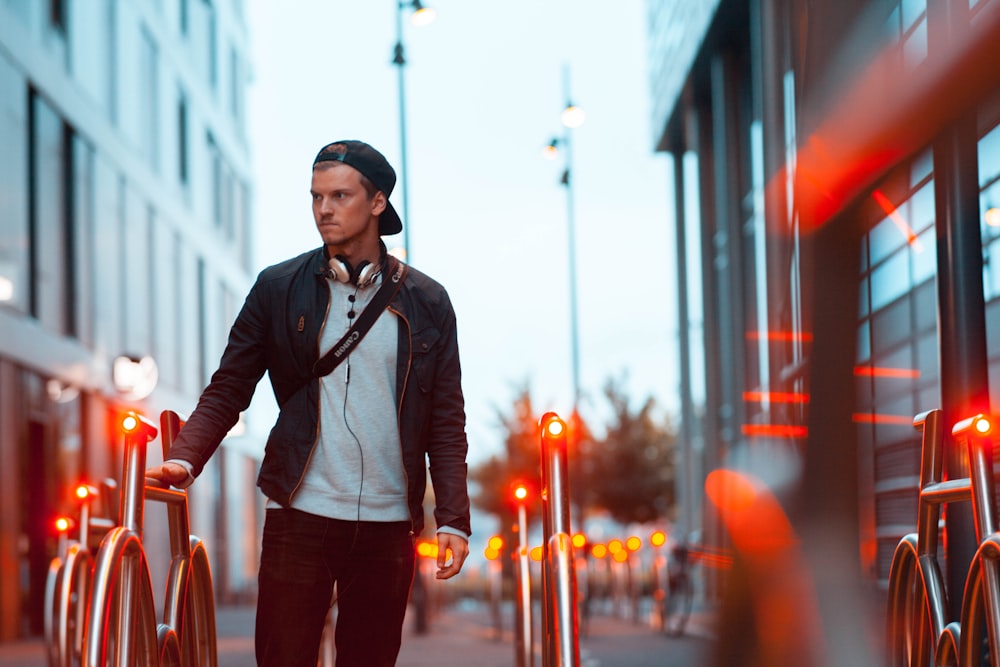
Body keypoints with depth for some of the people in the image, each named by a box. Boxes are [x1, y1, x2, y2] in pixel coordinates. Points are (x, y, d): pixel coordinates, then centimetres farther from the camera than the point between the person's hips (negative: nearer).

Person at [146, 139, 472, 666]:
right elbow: (227, 391, 6)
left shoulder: (426, 302, 7)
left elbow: (447, 421, 7)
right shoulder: (278, 289, 6)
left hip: (388, 524, 1)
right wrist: (184, 459, -11)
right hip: (301, 518, -1)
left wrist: (453, 519, -2)